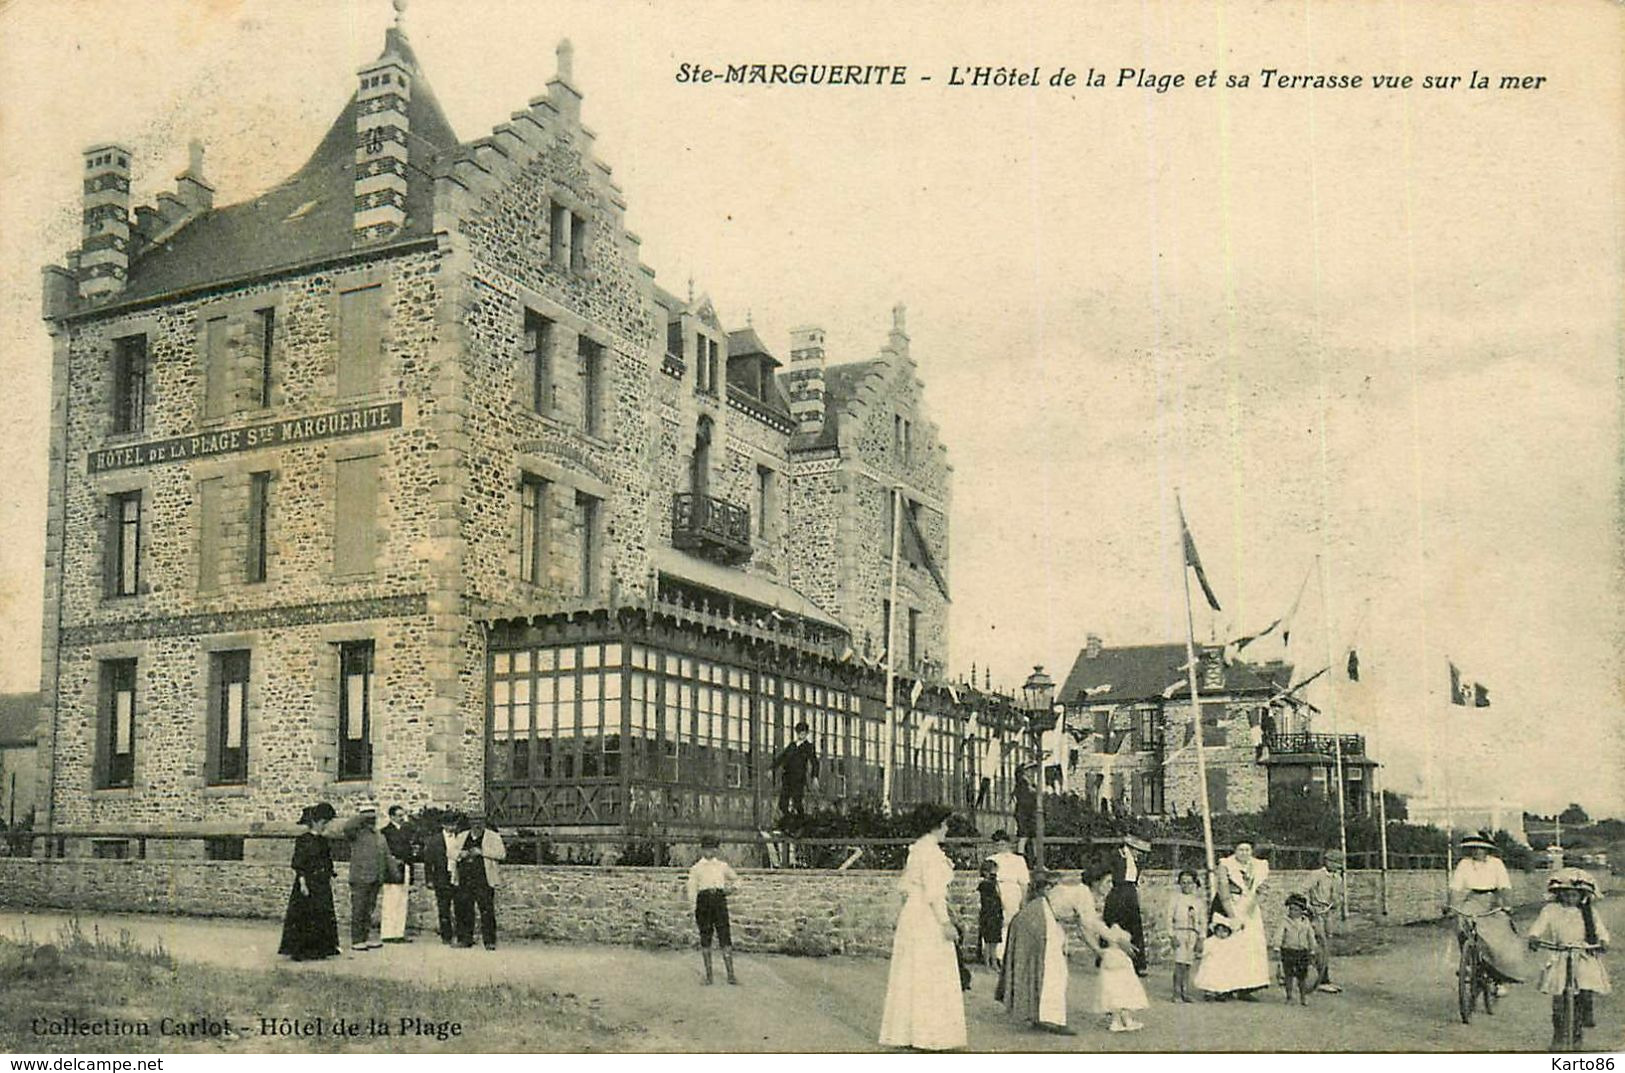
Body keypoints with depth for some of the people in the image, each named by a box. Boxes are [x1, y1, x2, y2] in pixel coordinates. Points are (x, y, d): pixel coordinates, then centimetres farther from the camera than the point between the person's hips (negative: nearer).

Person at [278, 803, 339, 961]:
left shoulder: (323, 841, 12)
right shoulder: (303, 840, -10)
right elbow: (298, 865, -13)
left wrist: (330, 881, 13)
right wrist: (303, 884, -18)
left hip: (323, 886, 8)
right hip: (308, 884, -8)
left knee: (323, 917, 7)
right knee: (305, 918, -4)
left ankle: (319, 950, 14)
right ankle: (300, 952, 2)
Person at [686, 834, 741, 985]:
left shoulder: (723, 866, 15)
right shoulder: (696, 868, 8)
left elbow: (736, 879, 28)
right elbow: (692, 889, 4)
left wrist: (731, 887, 8)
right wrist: (694, 908, -6)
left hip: (720, 900, 1)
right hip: (704, 900, -1)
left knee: (725, 937, -7)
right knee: (705, 938, 1)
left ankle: (730, 974, -9)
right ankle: (709, 974, 8)